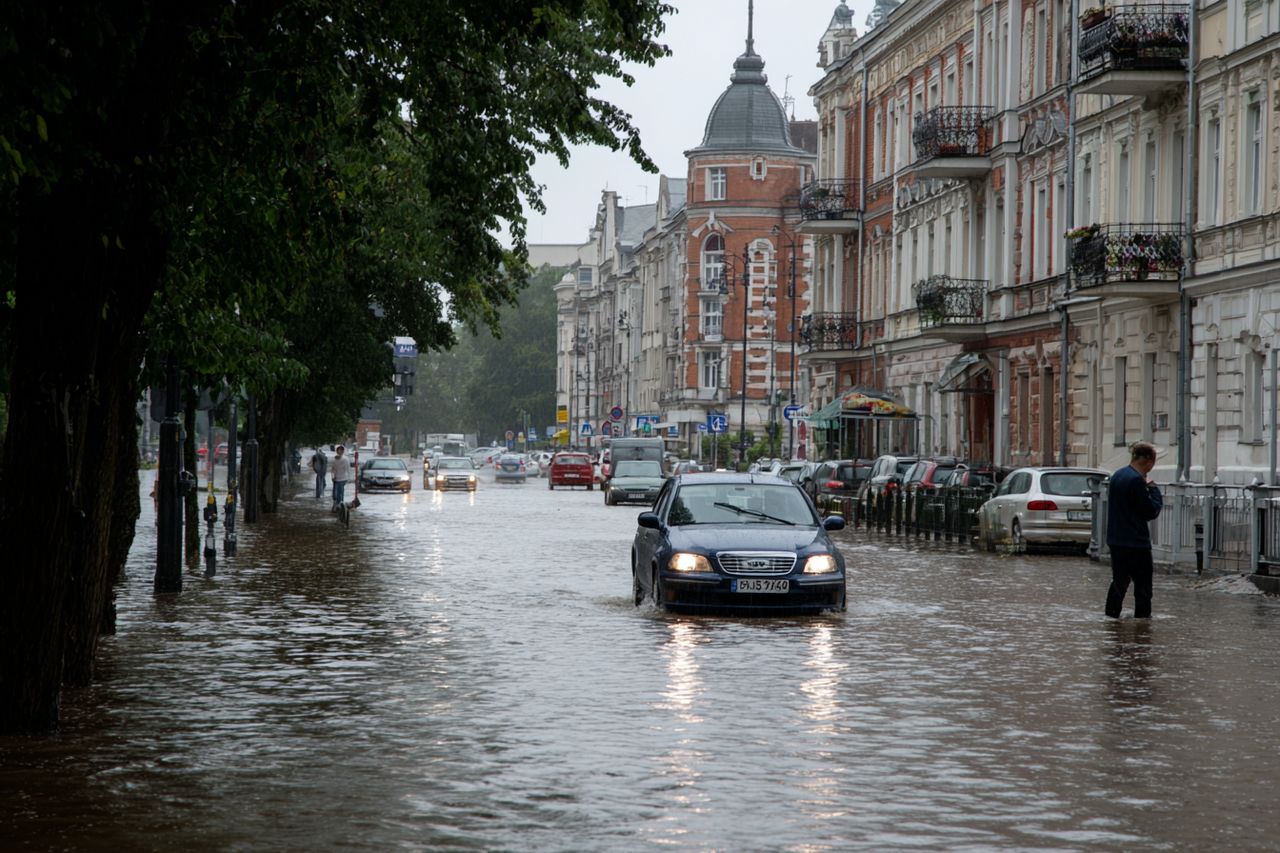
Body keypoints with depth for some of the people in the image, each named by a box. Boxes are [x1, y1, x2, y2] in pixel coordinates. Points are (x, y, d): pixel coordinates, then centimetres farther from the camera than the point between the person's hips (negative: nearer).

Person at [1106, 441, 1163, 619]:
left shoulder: (1117, 476, 11)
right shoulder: (1136, 480, -17)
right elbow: (1151, 511, -14)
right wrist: (1154, 489, -1)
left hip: (1116, 540, 8)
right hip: (1136, 543, -8)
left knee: (1119, 581, 14)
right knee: (1142, 584, -1)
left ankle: (1111, 616, 15)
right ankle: (1142, 616, -1)